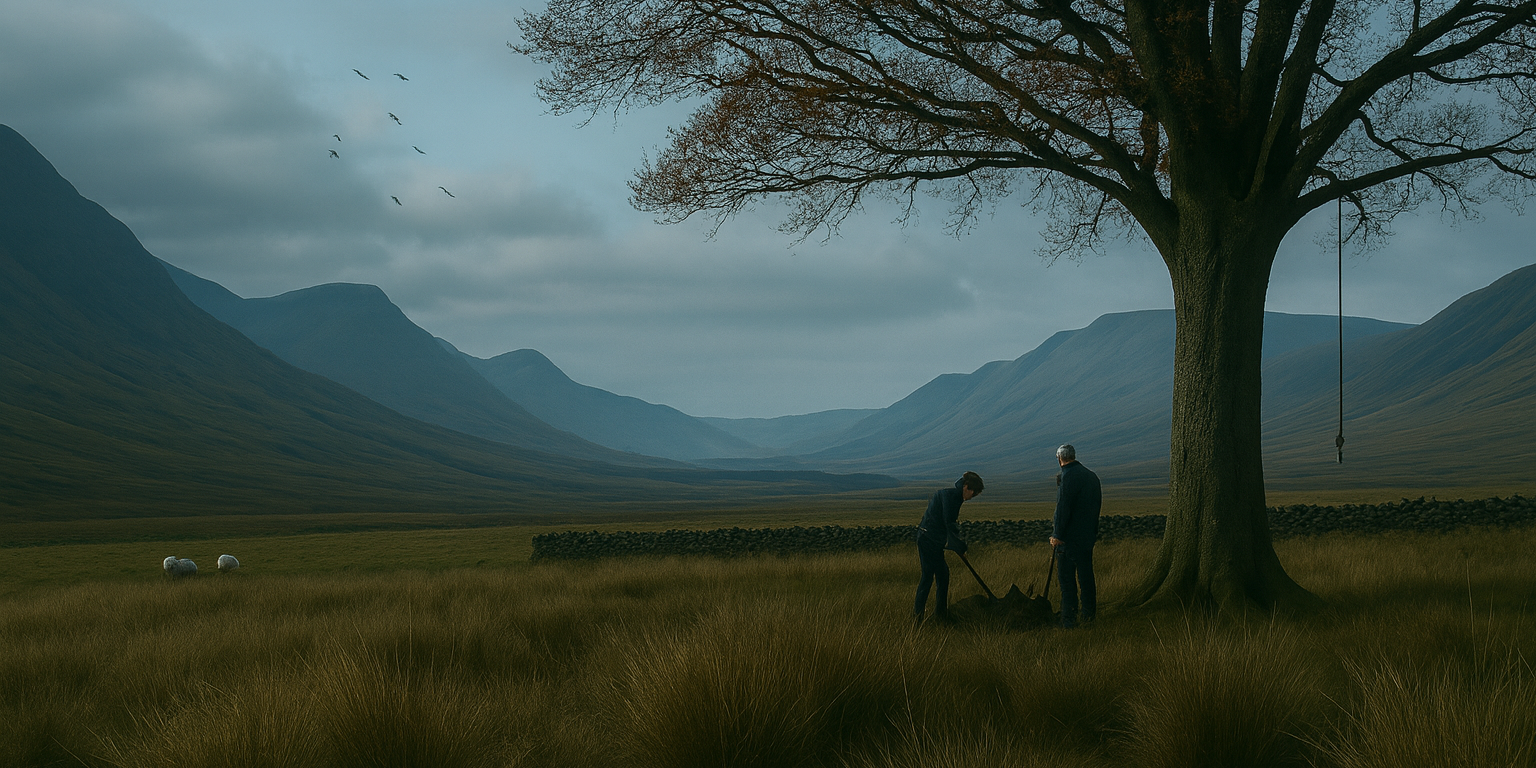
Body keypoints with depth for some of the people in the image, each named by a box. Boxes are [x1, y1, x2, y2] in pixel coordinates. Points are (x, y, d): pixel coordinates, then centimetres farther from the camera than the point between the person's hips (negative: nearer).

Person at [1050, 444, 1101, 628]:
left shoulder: (1068, 476, -15)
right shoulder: (1091, 475, 11)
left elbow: (1063, 508, -20)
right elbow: (1098, 503, 18)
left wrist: (1058, 535, -16)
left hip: (1069, 537, -8)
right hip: (1088, 536, 8)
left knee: (1067, 579, -4)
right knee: (1086, 576, 15)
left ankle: (1069, 619, -5)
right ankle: (1089, 614, 21)